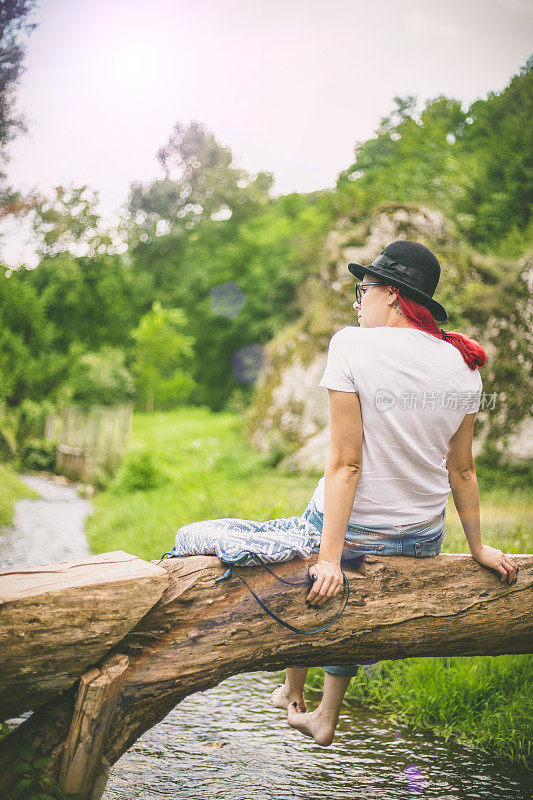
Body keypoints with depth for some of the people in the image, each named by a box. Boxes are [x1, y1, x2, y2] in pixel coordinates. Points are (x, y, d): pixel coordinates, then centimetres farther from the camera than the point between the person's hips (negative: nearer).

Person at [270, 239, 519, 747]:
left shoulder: (353, 345, -17)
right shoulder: (462, 363, -2)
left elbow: (344, 463, -21)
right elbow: (461, 469, 3)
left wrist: (329, 557, -19)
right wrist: (478, 547, 15)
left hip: (352, 528, -4)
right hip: (423, 540, 5)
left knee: (303, 590, 27)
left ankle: (291, 695, 45)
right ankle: (325, 720, 39)